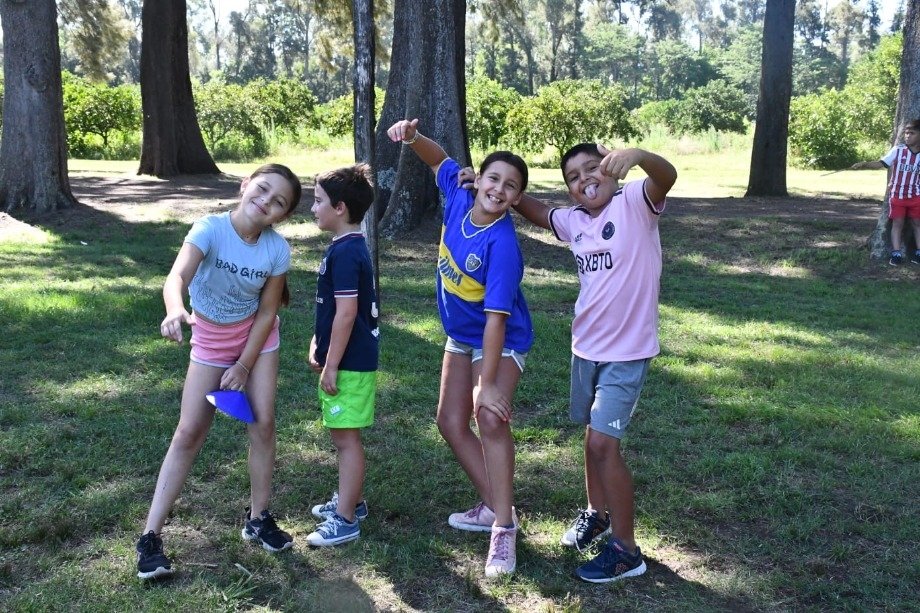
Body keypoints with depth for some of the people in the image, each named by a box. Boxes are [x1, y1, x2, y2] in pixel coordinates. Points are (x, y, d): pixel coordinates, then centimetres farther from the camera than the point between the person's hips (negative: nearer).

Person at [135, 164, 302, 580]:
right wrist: (176, 311, -66)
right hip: (210, 339, -2)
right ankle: (150, 536, 4)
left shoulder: (278, 249, -19)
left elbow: (267, 312, -10)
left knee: (263, 423, -2)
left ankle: (258, 519, 17)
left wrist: (243, 366, -13)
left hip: (257, 336, 2)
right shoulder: (210, 229, -27)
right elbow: (178, 276, -44)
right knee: (189, 433, -3)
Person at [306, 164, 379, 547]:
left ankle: (345, 520, 7)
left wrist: (331, 365, -20)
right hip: (347, 358, 10)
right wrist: (318, 345, 20)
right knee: (342, 435, 20)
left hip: (349, 363, -10)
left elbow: (346, 313, -24)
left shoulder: (345, 252, -21)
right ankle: (350, 500, 33)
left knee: (346, 437, -2)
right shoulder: (348, 246, 11)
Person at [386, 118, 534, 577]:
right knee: (451, 423, 9)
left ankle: (503, 527, -19)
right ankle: (493, 506, 23)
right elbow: (440, 160, 7)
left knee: (491, 418, -27)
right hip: (460, 337, 8)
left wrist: (487, 382, -34)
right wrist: (412, 138, -15)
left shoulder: (503, 245, -31)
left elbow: (496, 318, -33)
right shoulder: (459, 198, -14)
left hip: (502, 341, -8)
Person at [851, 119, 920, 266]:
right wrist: (864, 164, -24)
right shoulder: (897, 150, -7)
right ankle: (896, 254, 6)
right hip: (897, 195, -2)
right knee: (897, 223, 3)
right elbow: (881, 163, -11)